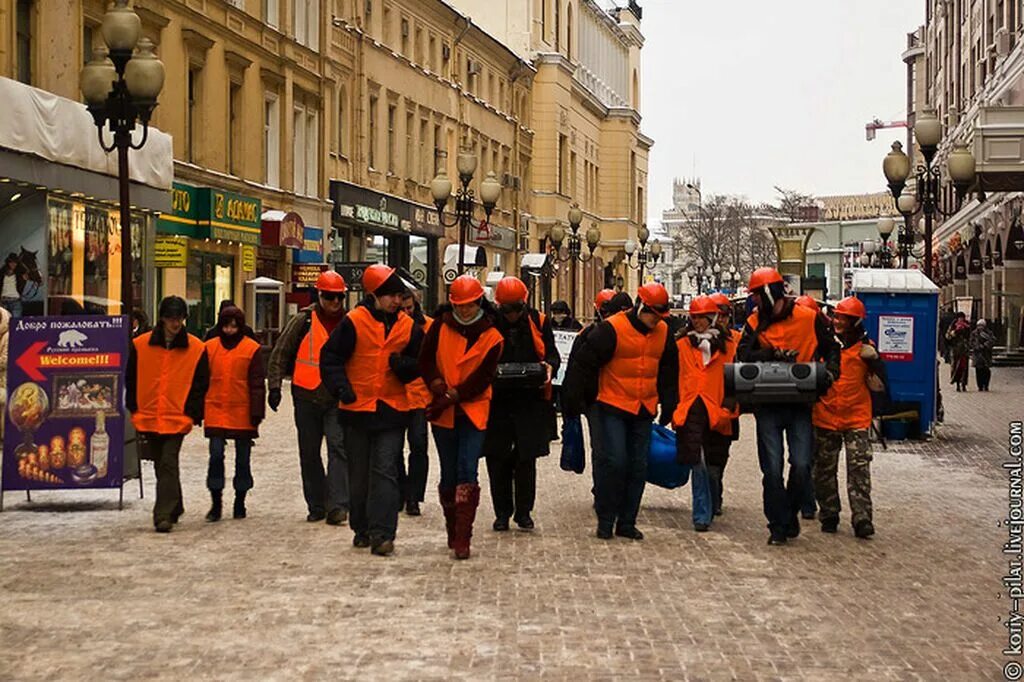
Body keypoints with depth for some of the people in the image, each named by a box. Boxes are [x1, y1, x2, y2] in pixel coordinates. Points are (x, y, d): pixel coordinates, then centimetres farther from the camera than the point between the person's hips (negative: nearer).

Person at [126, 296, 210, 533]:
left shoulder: (196, 349, -2)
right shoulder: (140, 345, 2)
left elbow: (200, 385, 3)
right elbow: (131, 379, 9)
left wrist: (192, 413, -3)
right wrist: (135, 409, 5)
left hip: (177, 419, -3)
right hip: (148, 418, 3)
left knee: (168, 465, -11)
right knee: (161, 467, 14)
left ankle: (164, 515, -10)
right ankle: (174, 508, 32)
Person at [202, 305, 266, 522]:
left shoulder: (252, 349, -2)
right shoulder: (209, 347, 6)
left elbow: (257, 384, -2)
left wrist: (256, 413, -7)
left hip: (242, 414, -1)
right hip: (216, 412, 1)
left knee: (243, 459, 8)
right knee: (216, 456, -5)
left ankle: (240, 503, 20)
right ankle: (216, 503, 3)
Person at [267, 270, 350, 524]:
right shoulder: (303, 322, -1)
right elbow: (280, 354, 2)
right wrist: (274, 386, -6)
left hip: (338, 399, 0)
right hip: (307, 397, 0)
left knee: (338, 448, -14)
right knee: (309, 454, 8)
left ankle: (337, 505, -17)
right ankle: (316, 505, 19)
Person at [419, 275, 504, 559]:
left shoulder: (492, 337, -3)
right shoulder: (440, 327, 2)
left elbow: (482, 378, -8)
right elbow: (426, 361, 0)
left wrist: (452, 396, -14)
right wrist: (441, 391, -13)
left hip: (473, 411, -2)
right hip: (443, 412, 2)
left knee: (467, 472, -12)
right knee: (449, 474, 9)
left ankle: (462, 539, -12)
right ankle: (453, 532, 23)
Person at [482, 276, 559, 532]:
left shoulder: (539, 322, 4)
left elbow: (552, 353, 9)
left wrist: (549, 367, -13)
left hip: (530, 401, 0)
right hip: (497, 401, 0)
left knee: (526, 459, 2)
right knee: (497, 460, 4)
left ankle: (524, 512, 14)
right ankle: (502, 512, 15)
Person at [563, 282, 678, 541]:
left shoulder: (663, 333, 6)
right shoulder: (611, 329, -14)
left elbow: (669, 372, 20)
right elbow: (582, 363, -10)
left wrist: (669, 404, 16)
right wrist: (574, 400, -9)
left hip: (644, 410, 6)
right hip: (613, 407, -6)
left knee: (638, 466, 6)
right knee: (614, 461, -12)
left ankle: (626, 522, 14)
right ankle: (605, 520, 2)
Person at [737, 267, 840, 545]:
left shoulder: (809, 318, 0)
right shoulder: (755, 322, 6)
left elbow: (831, 347, 10)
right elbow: (743, 355, -7)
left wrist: (830, 369, -9)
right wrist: (773, 354, -20)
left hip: (800, 404, -1)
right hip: (768, 405, 2)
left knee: (801, 465, -5)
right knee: (772, 468, 0)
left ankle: (790, 512, 21)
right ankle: (778, 525, 10)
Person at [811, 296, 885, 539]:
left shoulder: (865, 348, 2)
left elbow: (878, 386, 0)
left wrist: (873, 361, -13)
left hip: (857, 419, -2)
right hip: (825, 417, 2)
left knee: (859, 469, -9)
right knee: (824, 470, 8)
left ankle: (862, 519, -8)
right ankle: (829, 516, 19)